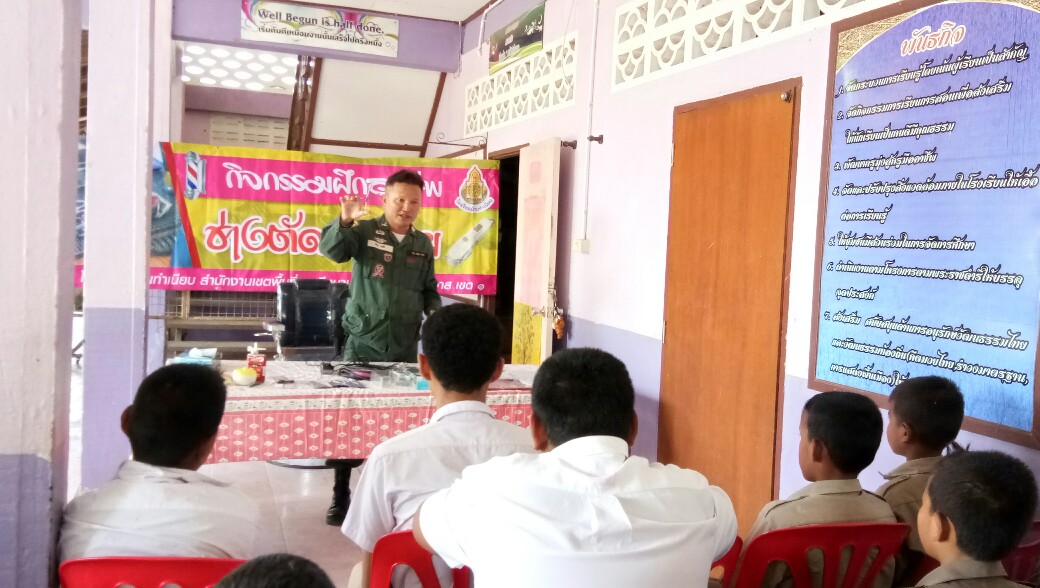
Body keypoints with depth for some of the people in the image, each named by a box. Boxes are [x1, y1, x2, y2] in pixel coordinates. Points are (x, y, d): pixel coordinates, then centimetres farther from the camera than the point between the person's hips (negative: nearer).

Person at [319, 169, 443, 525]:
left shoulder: (423, 245, 10)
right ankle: (341, 495, 14)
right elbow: (330, 249, -21)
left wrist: (435, 313, -1)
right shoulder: (365, 231, -3)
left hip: (405, 348, 3)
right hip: (362, 343, -3)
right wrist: (344, 221, -39)